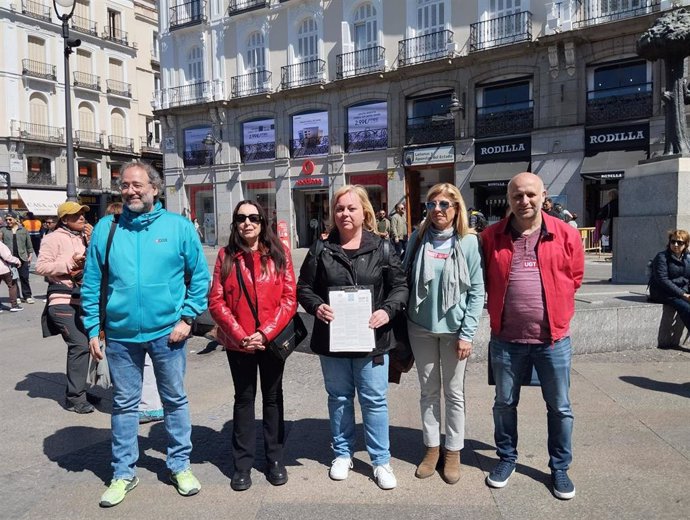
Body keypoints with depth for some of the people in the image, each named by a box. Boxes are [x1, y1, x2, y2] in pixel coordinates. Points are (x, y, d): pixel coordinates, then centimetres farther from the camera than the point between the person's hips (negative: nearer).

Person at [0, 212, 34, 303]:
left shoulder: (23, 230, 7)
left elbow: (29, 244, 11)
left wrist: (30, 255, 6)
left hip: (22, 257, 0)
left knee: (24, 277, 1)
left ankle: (27, 296, 7)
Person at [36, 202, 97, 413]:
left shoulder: (84, 237, 14)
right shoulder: (54, 238, -5)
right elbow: (41, 266, -10)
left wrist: (92, 241, 0)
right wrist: (69, 263, -15)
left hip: (82, 300, 7)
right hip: (62, 301, -7)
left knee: (82, 344, 12)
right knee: (79, 344, -15)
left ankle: (78, 391, 26)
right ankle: (74, 398, -6)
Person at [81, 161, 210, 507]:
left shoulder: (178, 226, -3)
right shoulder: (105, 228, 1)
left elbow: (200, 276, -1)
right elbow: (91, 283, 4)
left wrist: (187, 317, -8)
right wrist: (93, 329, 0)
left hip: (167, 332, -1)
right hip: (120, 334, 2)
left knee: (175, 400, 12)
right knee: (124, 404, 13)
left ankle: (180, 465, 30)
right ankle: (124, 472, 30)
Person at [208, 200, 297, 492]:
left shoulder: (279, 253, -1)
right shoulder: (226, 256, 0)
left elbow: (290, 298, -6)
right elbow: (216, 301, -4)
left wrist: (265, 333, -14)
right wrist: (240, 335, -13)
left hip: (272, 341, 0)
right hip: (238, 343, 0)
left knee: (273, 398, 12)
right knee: (244, 400, 12)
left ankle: (275, 460, 27)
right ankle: (243, 464, 23)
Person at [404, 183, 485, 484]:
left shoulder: (468, 241, -7)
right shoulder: (418, 238, 0)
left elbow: (477, 291, -7)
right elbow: (406, 279, 5)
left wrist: (467, 333, -11)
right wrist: (403, 323, 1)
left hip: (454, 329, -2)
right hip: (421, 327, 2)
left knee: (454, 392, 10)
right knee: (428, 390, 13)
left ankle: (453, 451, 27)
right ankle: (432, 448, 29)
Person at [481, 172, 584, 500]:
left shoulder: (566, 234, -4)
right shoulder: (491, 236, -2)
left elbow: (575, 277, 8)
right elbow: (485, 281, 10)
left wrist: (551, 303, 7)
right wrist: (505, 302, 5)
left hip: (553, 338, 0)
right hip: (506, 339, 1)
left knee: (559, 407, 12)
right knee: (505, 403, 15)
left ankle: (560, 467, 31)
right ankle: (506, 458, 36)